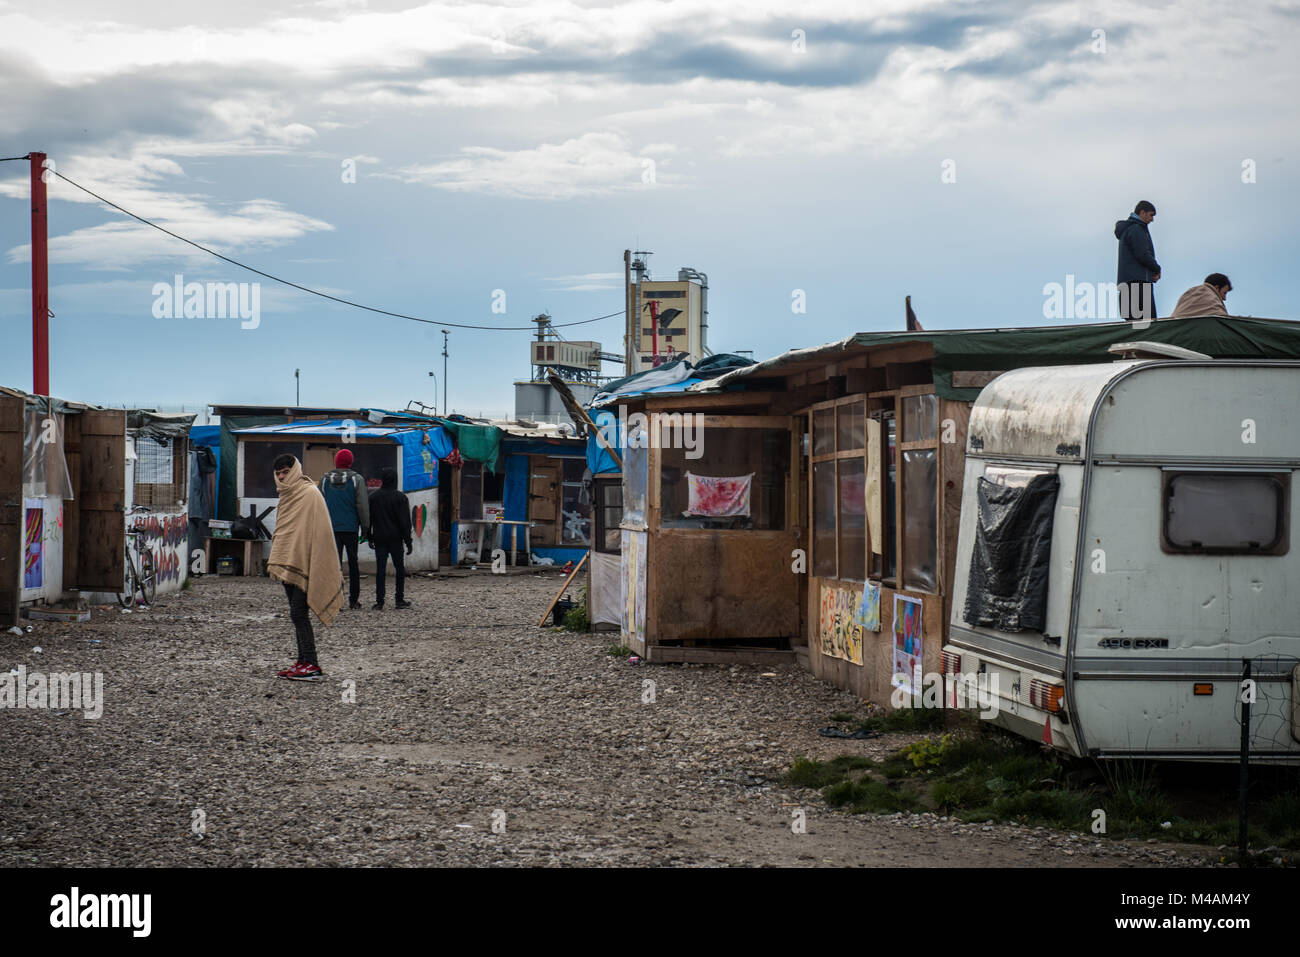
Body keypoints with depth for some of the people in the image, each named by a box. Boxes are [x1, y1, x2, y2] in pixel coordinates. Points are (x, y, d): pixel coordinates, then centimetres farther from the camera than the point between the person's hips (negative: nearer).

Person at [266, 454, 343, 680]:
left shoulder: (310, 494, -11)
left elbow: (319, 531, -15)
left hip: (304, 565, -9)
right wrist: (277, 561, 18)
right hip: (289, 565, 9)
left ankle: (312, 666, -13)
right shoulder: (287, 494, 17)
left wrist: (312, 566, -20)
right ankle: (302, 661, 14)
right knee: (296, 615, 10)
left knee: (298, 613, -13)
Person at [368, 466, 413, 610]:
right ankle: (400, 599, 9)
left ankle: (379, 601, -4)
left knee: (380, 569, 1)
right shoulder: (400, 497, -5)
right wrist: (408, 541, -2)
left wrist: (370, 537, 15)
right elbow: (405, 521, -6)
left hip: (379, 538, 2)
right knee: (400, 568, 9)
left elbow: (368, 518, 7)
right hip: (395, 538, -2)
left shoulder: (373, 496, 3)